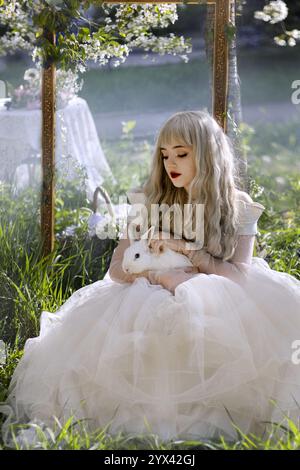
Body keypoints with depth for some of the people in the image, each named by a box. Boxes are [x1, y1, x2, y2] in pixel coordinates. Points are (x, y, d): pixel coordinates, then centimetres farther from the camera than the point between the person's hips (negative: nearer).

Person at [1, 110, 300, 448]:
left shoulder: (239, 209, 1)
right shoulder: (151, 202, 3)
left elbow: (241, 273, -9)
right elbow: (117, 268, -1)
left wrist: (184, 248, -17)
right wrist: (162, 276, -20)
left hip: (222, 305, -1)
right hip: (153, 301, 1)